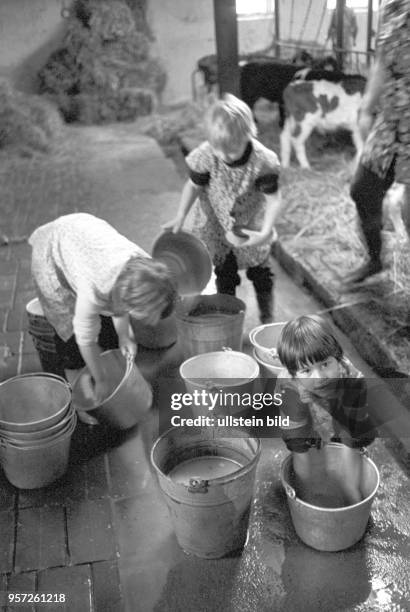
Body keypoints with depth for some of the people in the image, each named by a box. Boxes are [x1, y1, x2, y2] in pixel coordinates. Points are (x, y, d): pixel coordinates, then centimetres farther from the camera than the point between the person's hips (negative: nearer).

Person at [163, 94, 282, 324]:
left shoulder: (263, 160, -29)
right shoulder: (205, 156, -25)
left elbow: (273, 198, -21)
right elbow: (194, 185, -8)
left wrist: (266, 231, -33)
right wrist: (180, 217, -17)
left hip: (252, 227, 0)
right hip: (217, 225, 1)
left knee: (261, 272, 15)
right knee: (225, 275, 12)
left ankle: (268, 322, 34)